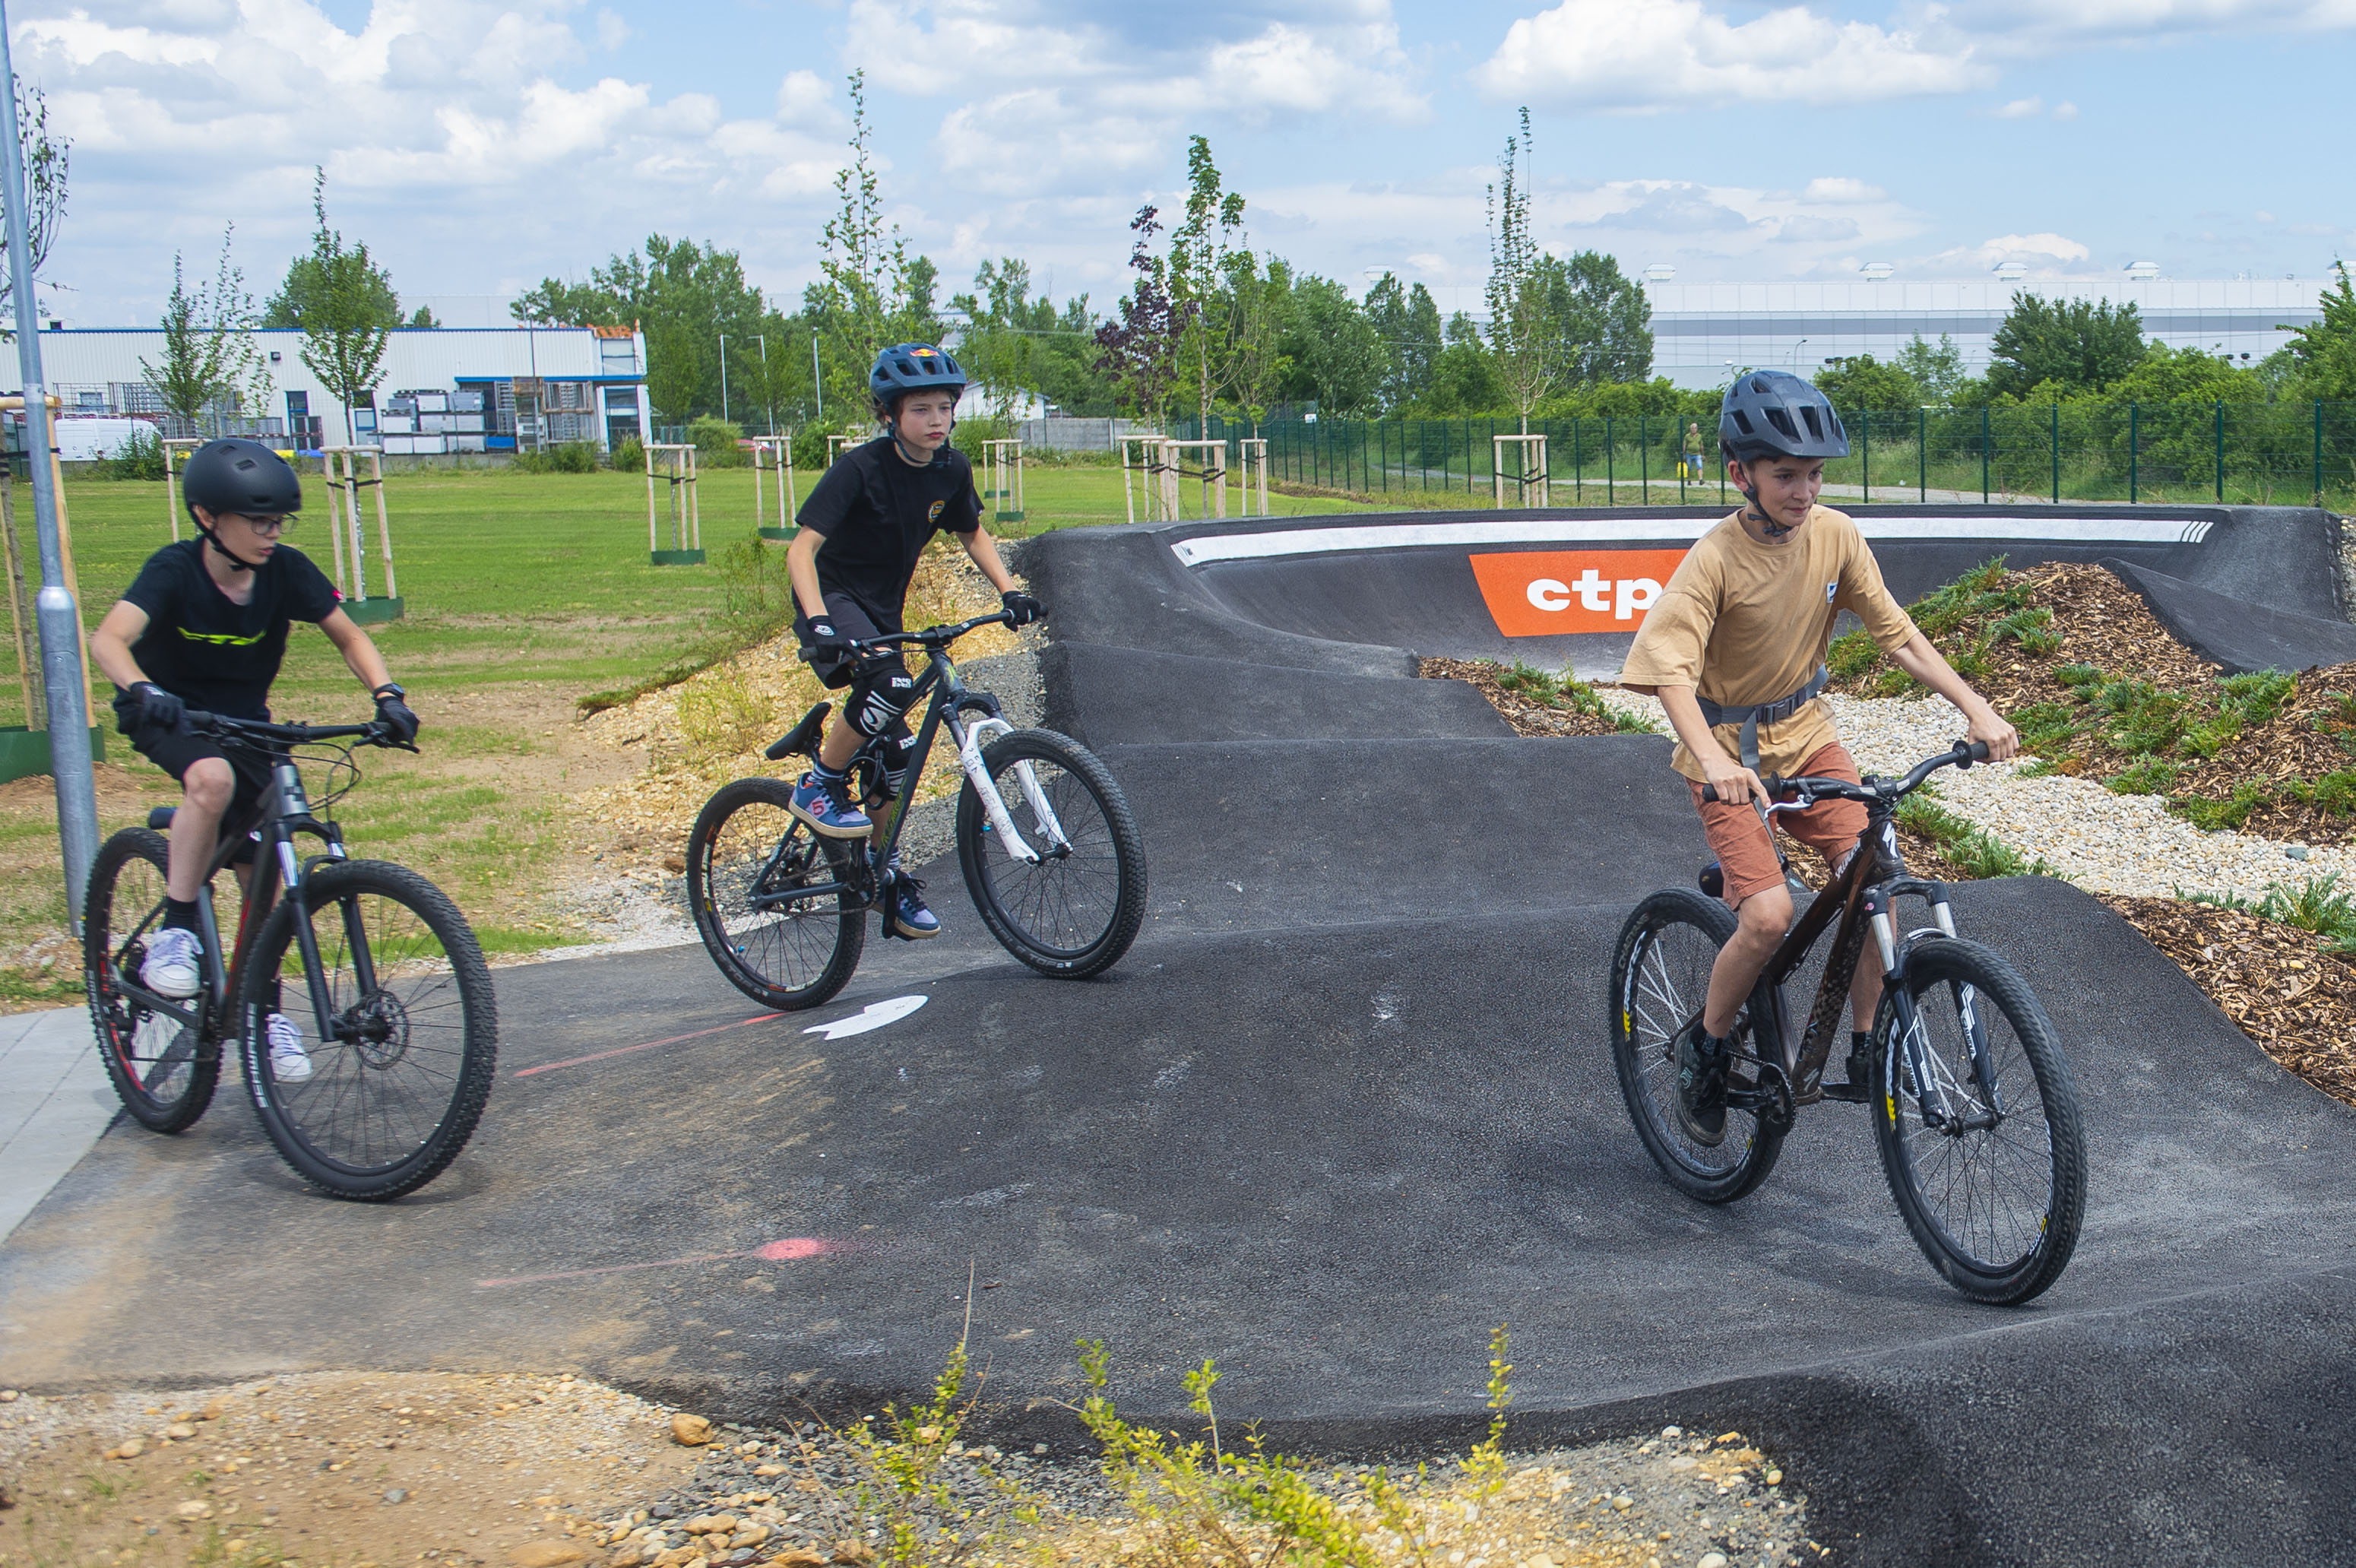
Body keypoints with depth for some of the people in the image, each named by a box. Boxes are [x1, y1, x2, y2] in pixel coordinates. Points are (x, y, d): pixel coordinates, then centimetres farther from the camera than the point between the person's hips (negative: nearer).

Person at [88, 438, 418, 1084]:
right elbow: (108, 638, -37)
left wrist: (387, 694, -24)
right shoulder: (176, 569, -23)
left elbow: (348, 636, -6)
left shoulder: (286, 570, -15)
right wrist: (143, 691, -58)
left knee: (267, 862, -4)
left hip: (244, 720, 4)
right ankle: (174, 933, -22)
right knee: (213, 778, -37)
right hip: (171, 716, -4)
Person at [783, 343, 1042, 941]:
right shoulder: (860, 468, -21)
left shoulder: (951, 470, -4)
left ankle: (887, 876, 22)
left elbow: (973, 535, 14)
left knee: (895, 750, 6)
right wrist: (818, 621, -41)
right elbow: (801, 548, -26)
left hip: (883, 613, 6)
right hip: (835, 602, -6)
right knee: (892, 684, -34)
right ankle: (819, 787, -14)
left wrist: (1009, 591, -1)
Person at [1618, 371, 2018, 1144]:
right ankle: (1704, 1045, 5)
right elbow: (1671, 670, -31)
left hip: (1808, 733, 5)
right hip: (1729, 750, -5)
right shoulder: (1715, 559, -21)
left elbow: (1898, 635, -2)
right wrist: (1714, 761, -46)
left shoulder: (1836, 536, -7)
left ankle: (1866, 1053, 4)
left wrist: (1977, 709, -12)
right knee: (1769, 914, -20)